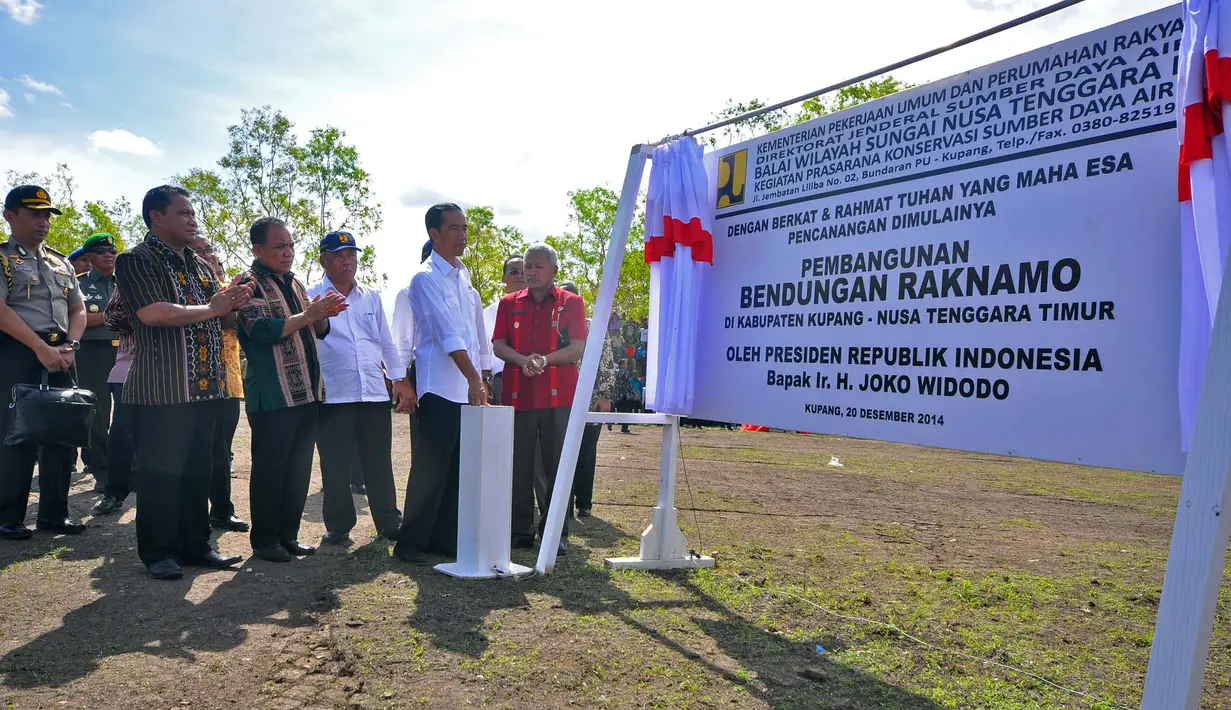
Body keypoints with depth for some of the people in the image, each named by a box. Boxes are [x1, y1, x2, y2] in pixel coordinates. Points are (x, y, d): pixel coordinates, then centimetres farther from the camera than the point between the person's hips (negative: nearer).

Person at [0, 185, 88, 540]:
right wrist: (41, 348, -19)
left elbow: (78, 309, 15)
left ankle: (54, 512, 15)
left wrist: (69, 345, -4)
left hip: (60, 355, 5)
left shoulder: (60, 263, 18)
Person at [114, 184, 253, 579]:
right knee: (160, 472, 0)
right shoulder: (136, 261, -6)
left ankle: (194, 545, 21)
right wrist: (210, 308, -12)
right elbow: (152, 313, -21)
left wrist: (233, 300, -3)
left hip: (206, 386, 7)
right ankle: (157, 551, 12)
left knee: (197, 470, 12)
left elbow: (219, 315, 19)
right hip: (161, 389, -7)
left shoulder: (201, 266, 18)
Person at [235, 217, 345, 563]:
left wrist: (324, 315, 0)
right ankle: (264, 539, 12)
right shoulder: (250, 283, -5)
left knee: (299, 469, 11)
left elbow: (317, 331, 21)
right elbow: (262, 330, -19)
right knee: (270, 469, 0)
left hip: (308, 392, 7)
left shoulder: (294, 283, 17)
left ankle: (288, 535, 21)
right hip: (272, 397, -7)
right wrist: (308, 314, -18)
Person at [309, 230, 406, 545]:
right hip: (333, 396, -3)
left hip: (374, 394, 3)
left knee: (379, 463, 8)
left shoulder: (371, 298, 15)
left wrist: (399, 378, 14)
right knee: (335, 467, 3)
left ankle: (389, 522, 18)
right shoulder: (312, 298, 3)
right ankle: (338, 526, 17)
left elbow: (386, 342, 19)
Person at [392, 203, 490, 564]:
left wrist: (480, 379, 13)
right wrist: (474, 379, -25)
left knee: (457, 469, 11)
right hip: (439, 388, -7)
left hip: (468, 390, 7)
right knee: (430, 469, -2)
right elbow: (448, 334, -18)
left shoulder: (463, 275, 16)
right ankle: (410, 542, 10)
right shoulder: (426, 278, -8)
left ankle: (445, 538, 22)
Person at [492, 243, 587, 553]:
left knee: (558, 465, 0)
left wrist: (546, 360, -17)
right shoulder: (510, 303, 13)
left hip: (559, 396, -2)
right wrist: (524, 361, -14)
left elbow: (579, 348, -2)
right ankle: (521, 529, 16)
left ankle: (556, 532, 10)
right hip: (517, 395, 2)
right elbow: (498, 345, 5)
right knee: (519, 464, 5)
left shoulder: (571, 303, 5)